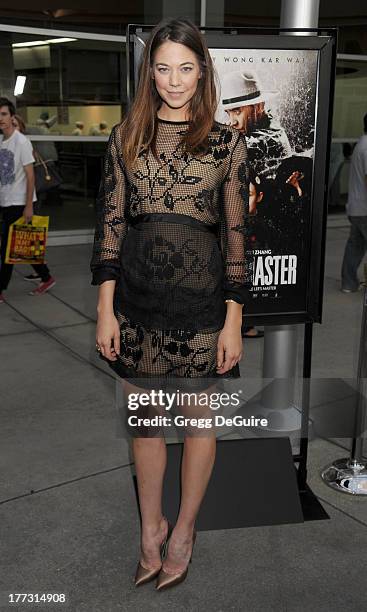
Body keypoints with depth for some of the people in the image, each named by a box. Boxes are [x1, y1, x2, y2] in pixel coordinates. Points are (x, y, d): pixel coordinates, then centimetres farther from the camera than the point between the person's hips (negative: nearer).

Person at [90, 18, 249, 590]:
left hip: (200, 297, -1)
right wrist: (105, 307, -3)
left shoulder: (226, 141, -1)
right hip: (137, 296, 2)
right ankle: (150, 525, 36)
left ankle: (184, 528, 34)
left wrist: (234, 320, -6)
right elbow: (110, 221, 3)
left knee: (199, 419, 11)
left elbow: (236, 232, -2)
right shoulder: (125, 137, 5)